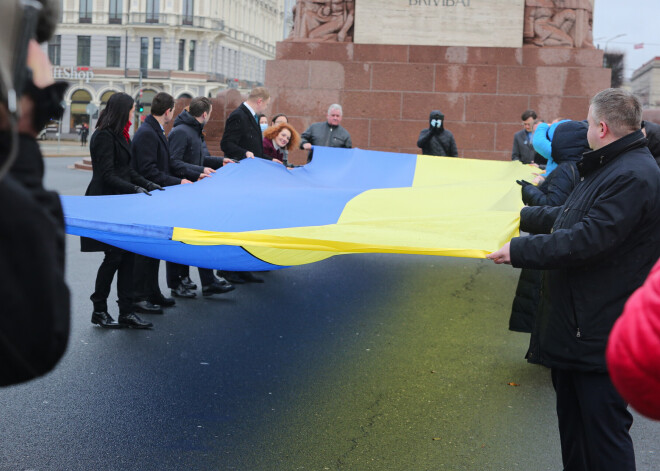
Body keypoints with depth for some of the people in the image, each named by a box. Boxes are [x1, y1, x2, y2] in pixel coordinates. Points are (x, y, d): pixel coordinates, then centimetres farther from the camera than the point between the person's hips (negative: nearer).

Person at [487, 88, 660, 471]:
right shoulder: (611, 168, 15)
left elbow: (589, 238, -28)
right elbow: (570, 217, 26)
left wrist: (521, 250, -23)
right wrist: (524, 216, 33)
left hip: (601, 335, -11)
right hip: (577, 324, 11)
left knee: (603, 430, -4)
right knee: (572, 418, 21)